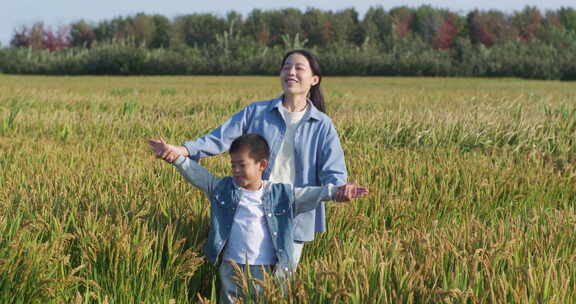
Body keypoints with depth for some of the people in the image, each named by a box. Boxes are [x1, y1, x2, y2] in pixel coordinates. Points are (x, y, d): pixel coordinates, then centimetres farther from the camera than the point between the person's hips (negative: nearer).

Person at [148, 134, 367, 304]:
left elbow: (310, 195, -3)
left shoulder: (281, 195, 1)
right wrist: (174, 156, -4)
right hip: (232, 269, 1)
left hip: (268, 271, -1)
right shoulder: (223, 188, 6)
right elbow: (196, 174, 6)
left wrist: (336, 192, -18)